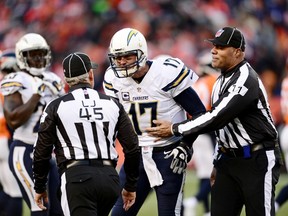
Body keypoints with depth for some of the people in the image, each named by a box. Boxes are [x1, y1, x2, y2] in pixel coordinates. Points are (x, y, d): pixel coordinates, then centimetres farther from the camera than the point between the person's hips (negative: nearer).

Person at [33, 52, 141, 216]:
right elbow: (132, 149, 12)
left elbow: (42, 152, 5)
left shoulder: (57, 107, 3)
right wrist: (131, 186, 22)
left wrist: (40, 188, 18)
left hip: (78, 177, -4)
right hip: (109, 177, 4)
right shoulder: (113, 105, 11)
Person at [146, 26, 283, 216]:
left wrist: (175, 129, -17)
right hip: (228, 159, 9)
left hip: (257, 160, -9)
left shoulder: (246, 81, -19)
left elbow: (217, 118, -24)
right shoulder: (221, 81, 12)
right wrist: (218, 163, 19)